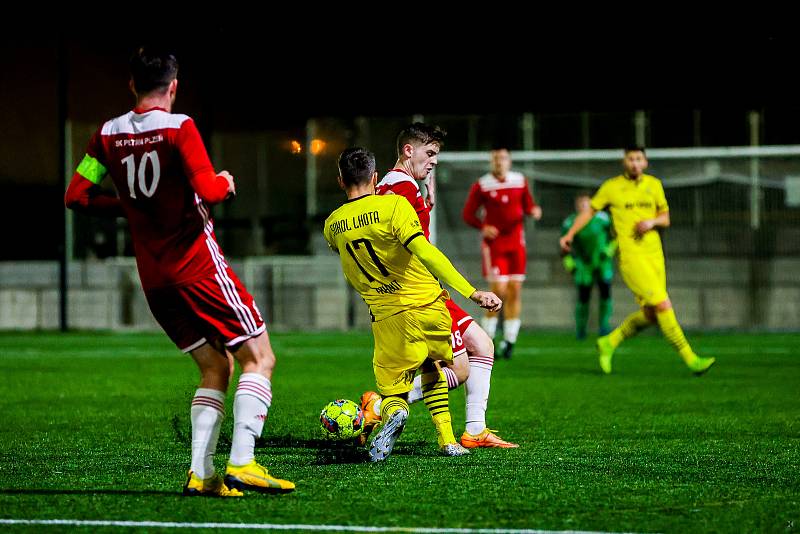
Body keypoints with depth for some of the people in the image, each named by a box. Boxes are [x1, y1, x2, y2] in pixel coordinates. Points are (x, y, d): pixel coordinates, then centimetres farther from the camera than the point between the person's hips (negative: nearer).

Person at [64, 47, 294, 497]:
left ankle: (201, 473, 1)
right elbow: (208, 191, -21)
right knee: (259, 358, -1)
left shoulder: (109, 134, 6)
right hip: (199, 267, -7)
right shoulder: (178, 127, -12)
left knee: (215, 369, 14)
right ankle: (242, 463, -15)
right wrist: (227, 184, 1)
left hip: (153, 277, 7)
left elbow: (77, 197, 7)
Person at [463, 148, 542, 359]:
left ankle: (509, 340, 10)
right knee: (499, 290, -12)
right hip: (494, 244, -4)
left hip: (516, 243, 4)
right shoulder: (481, 186, -4)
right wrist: (482, 227, -16)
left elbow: (527, 205, 16)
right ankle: (487, 338, 3)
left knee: (515, 291, 1)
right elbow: (467, 214, 1)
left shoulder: (520, 181, 5)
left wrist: (533, 210, -8)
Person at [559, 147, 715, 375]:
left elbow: (665, 218, 15)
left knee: (650, 314, 4)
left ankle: (609, 342, 24)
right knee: (663, 305, -15)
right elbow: (590, 211, 11)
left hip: (654, 254, 6)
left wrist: (652, 221, -6)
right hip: (630, 256, -6)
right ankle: (690, 358, -12)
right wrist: (570, 234, 2)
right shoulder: (611, 187, 2)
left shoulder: (654, 184, 13)